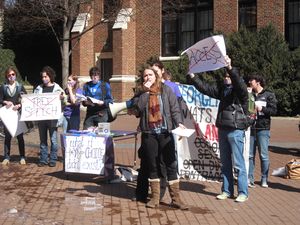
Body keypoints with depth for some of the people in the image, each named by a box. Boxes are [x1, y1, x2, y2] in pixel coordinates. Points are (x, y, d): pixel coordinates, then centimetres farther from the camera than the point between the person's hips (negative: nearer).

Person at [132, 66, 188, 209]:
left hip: (165, 133, -2)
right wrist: (145, 91, -10)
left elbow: (174, 108, 0)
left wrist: (179, 123, -15)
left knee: (171, 165, -2)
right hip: (148, 133, 2)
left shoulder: (166, 90, 5)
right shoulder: (141, 94, 10)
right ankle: (155, 197, 18)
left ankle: (175, 198, 3)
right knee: (152, 166, 8)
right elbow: (138, 107, -10)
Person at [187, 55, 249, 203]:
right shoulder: (222, 89, 11)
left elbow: (239, 83, -29)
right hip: (222, 129, 7)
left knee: (238, 163, -2)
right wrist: (193, 76, 9)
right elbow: (205, 88, 14)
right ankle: (227, 191, 22)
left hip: (236, 130, -7)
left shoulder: (239, 90, -7)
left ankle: (243, 192, 7)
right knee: (225, 163, 13)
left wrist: (230, 68, -41)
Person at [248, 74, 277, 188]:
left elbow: (274, 110, -5)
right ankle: (250, 179, 9)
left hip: (263, 129, -3)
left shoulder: (269, 95, 3)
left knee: (264, 155, 0)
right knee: (250, 155, 3)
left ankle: (264, 180, 9)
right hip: (250, 128, 4)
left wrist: (262, 108, -18)